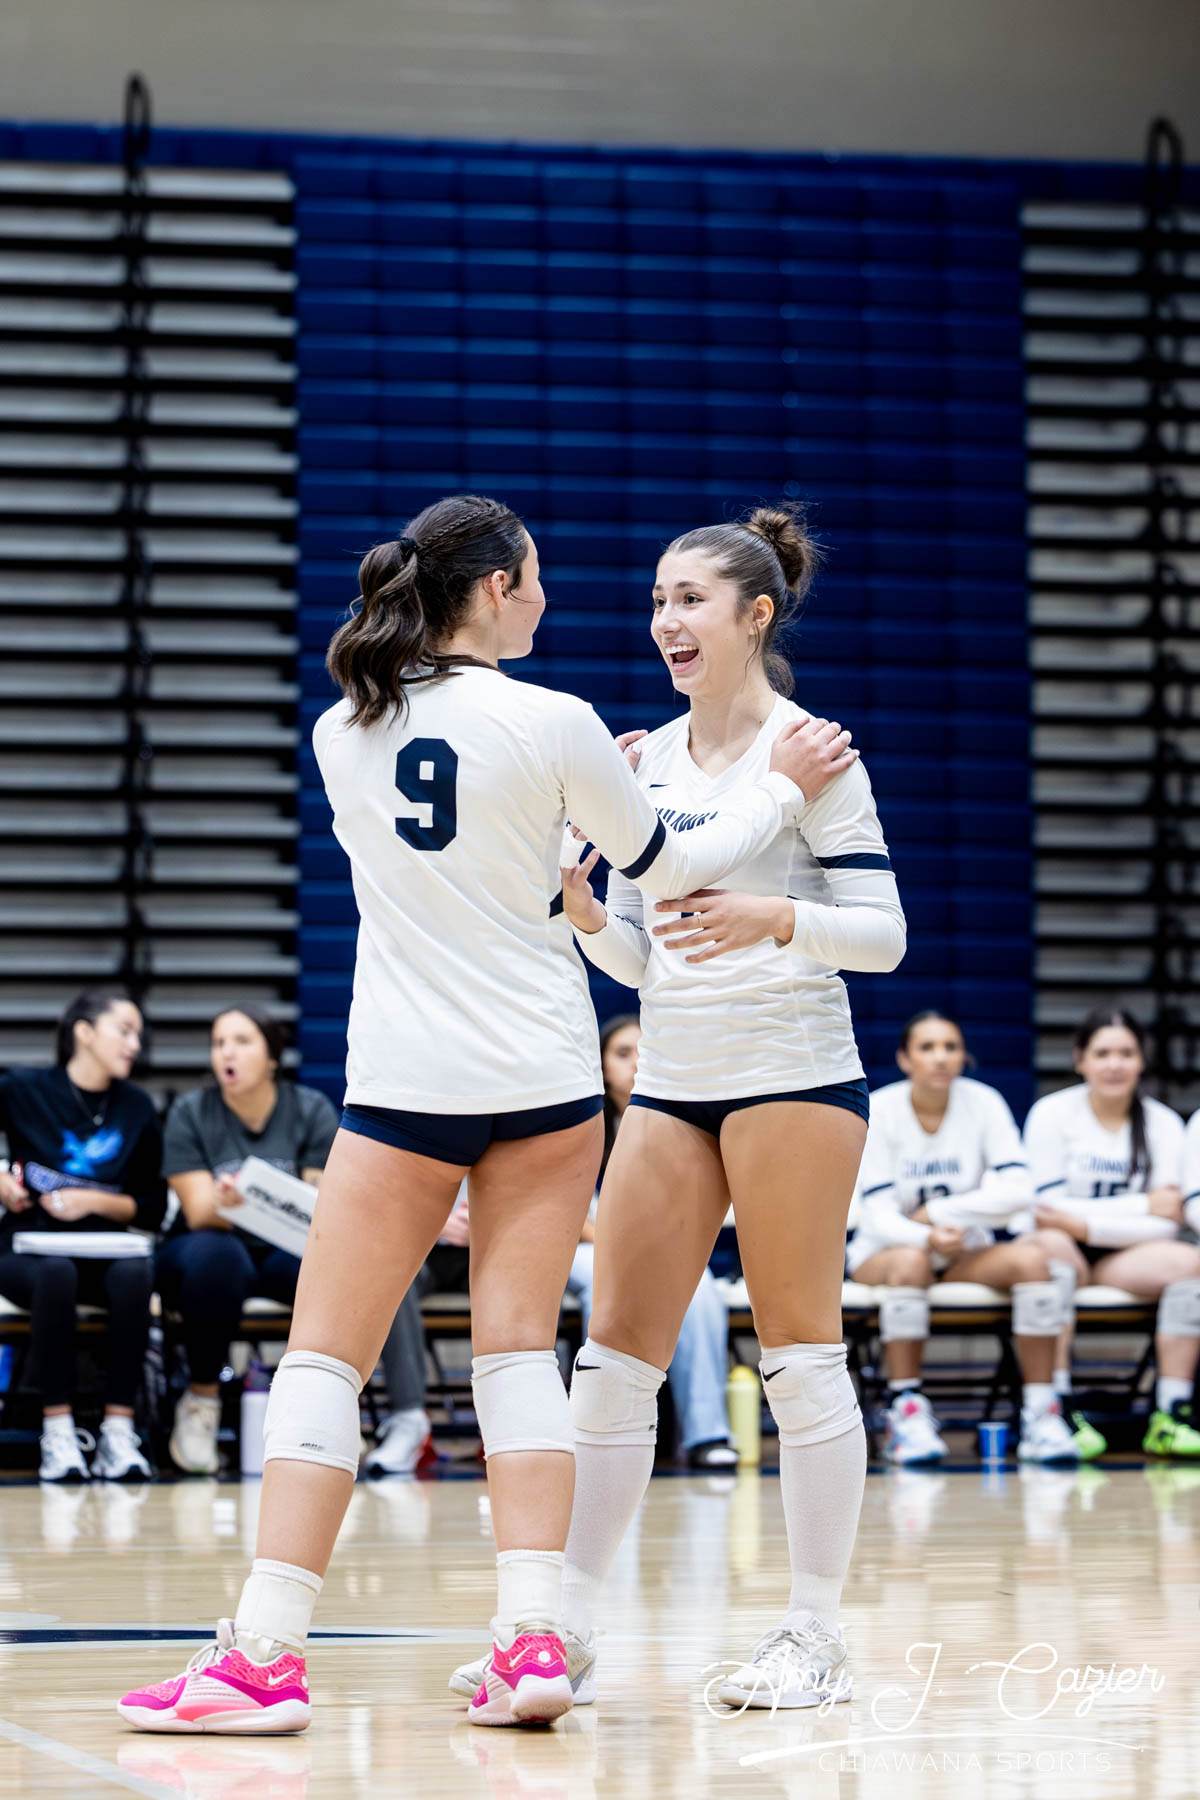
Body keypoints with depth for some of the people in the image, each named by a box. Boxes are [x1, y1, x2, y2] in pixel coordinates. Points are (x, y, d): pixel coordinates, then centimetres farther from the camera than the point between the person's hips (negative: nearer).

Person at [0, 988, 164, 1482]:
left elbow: (153, 1208, 10)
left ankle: (119, 1433, -34)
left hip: (104, 1252, 2)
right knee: (56, 1273, -38)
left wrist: (94, 1201, -5)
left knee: (134, 1274, -34)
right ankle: (57, 1434, -33)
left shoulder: (136, 1107, 8)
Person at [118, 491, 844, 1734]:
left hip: (405, 1081, 1)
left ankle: (266, 1651, -5)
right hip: (543, 1074, -1)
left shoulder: (342, 732, 3)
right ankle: (532, 1638, -4)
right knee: (517, 1348, 4)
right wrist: (780, 788, 17)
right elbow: (666, 870, 4)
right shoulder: (551, 725, -7)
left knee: (324, 1356, 1)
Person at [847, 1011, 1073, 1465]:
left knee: (1034, 1258, -27)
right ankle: (906, 1413, -31)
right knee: (910, 1261, -38)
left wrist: (934, 1213, -19)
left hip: (968, 1253, 2)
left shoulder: (983, 1103, -7)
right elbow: (879, 1215, -18)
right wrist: (927, 1239, -39)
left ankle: (1040, 1415, -25)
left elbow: (1017, 1190, -16)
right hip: (885, 1251, -2)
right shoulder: (878, 1111, -13)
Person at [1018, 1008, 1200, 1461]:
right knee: (1053, 1246, -37)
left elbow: (1163, 1227, -4)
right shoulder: (1052, 1113, -3)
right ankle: (1059, 1412, -39)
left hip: (1122, 1258, 3)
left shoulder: (1163, 1124, 4)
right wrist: (1143, 1206, -10)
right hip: (1064, 1252, -3)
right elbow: (1047, 1210, -10)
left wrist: (1085, 1223, -18)